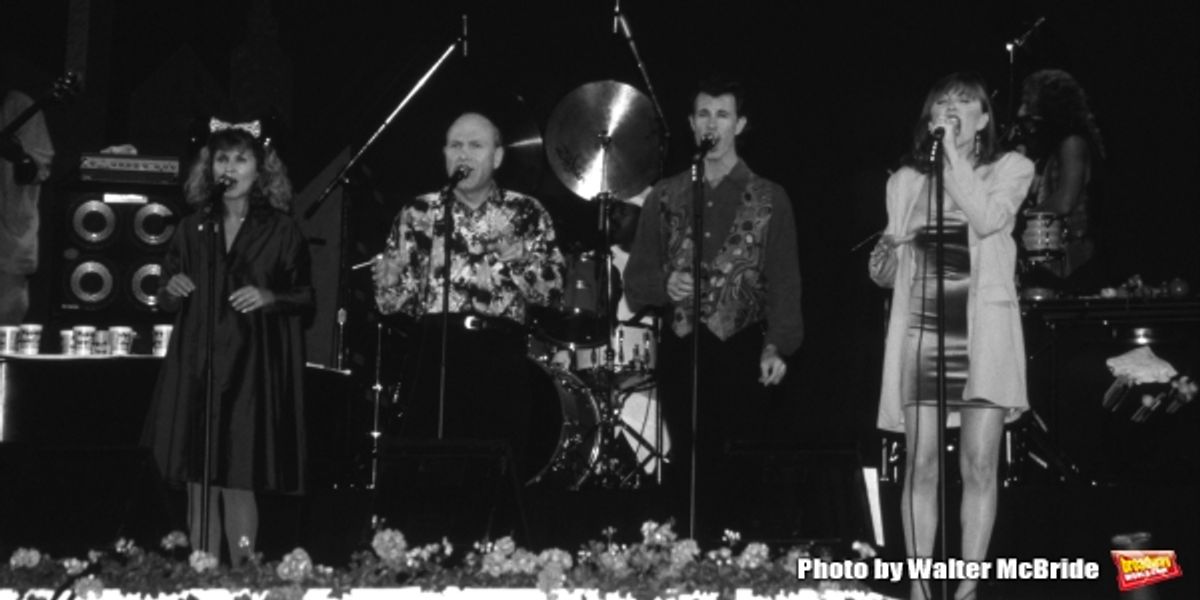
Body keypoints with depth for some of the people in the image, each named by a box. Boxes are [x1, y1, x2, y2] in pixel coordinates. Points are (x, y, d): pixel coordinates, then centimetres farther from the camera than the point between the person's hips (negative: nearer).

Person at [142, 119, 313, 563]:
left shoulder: (281, 230, 3)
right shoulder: (193, 229, 11)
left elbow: (305, 299, 3)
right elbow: (165, 301, 15)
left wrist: (271, 298, -15)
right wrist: (171, 290, -6)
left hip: (253, 369, -3)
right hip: (197, 365, 3)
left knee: (239, 475, -8)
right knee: (198, 474, 3)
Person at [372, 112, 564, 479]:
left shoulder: (527, 214, 11)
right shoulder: (418, 214, 12)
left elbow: (551, 293, 4)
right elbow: (390, 302, 9)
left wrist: (519, 260, -12)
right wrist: (389, 280, -12)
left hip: (502, 356, 0)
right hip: (433, 353, 1)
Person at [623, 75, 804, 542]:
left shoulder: (769, 199, 8)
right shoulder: (665, 197, 14)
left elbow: (784, 279, 2)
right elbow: (636, 277, 13)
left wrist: (777, 346, -11)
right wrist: (665, 286, -9)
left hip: (743, 351, -2)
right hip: (681, 350, 2)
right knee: (690, 466, -1)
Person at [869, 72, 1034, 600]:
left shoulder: (1010, 168, 6)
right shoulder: (905, 180, 14)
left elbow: (987, 220, -15)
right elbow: (885, 274, 20)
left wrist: (955, 153, -9)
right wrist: (886, 258, -3)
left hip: (982, 331, -2)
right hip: (919, 330, 2)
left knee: (979, 467, -5)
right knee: (920, 466, -2)